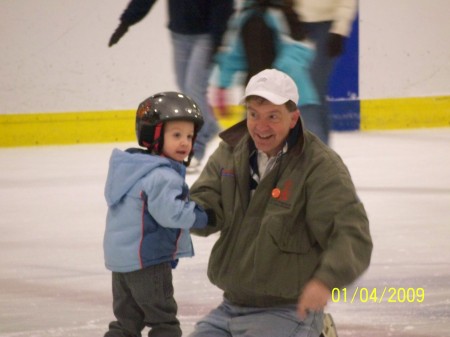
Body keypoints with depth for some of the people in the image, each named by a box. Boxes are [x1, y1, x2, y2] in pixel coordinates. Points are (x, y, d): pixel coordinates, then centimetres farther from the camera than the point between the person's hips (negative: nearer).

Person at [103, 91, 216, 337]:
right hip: (147, 260, -10)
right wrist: (204, 216, -16)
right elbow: (170, 213, -27)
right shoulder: (162, 176, -19)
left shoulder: (132, 167, 14)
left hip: (120, 257, 10)